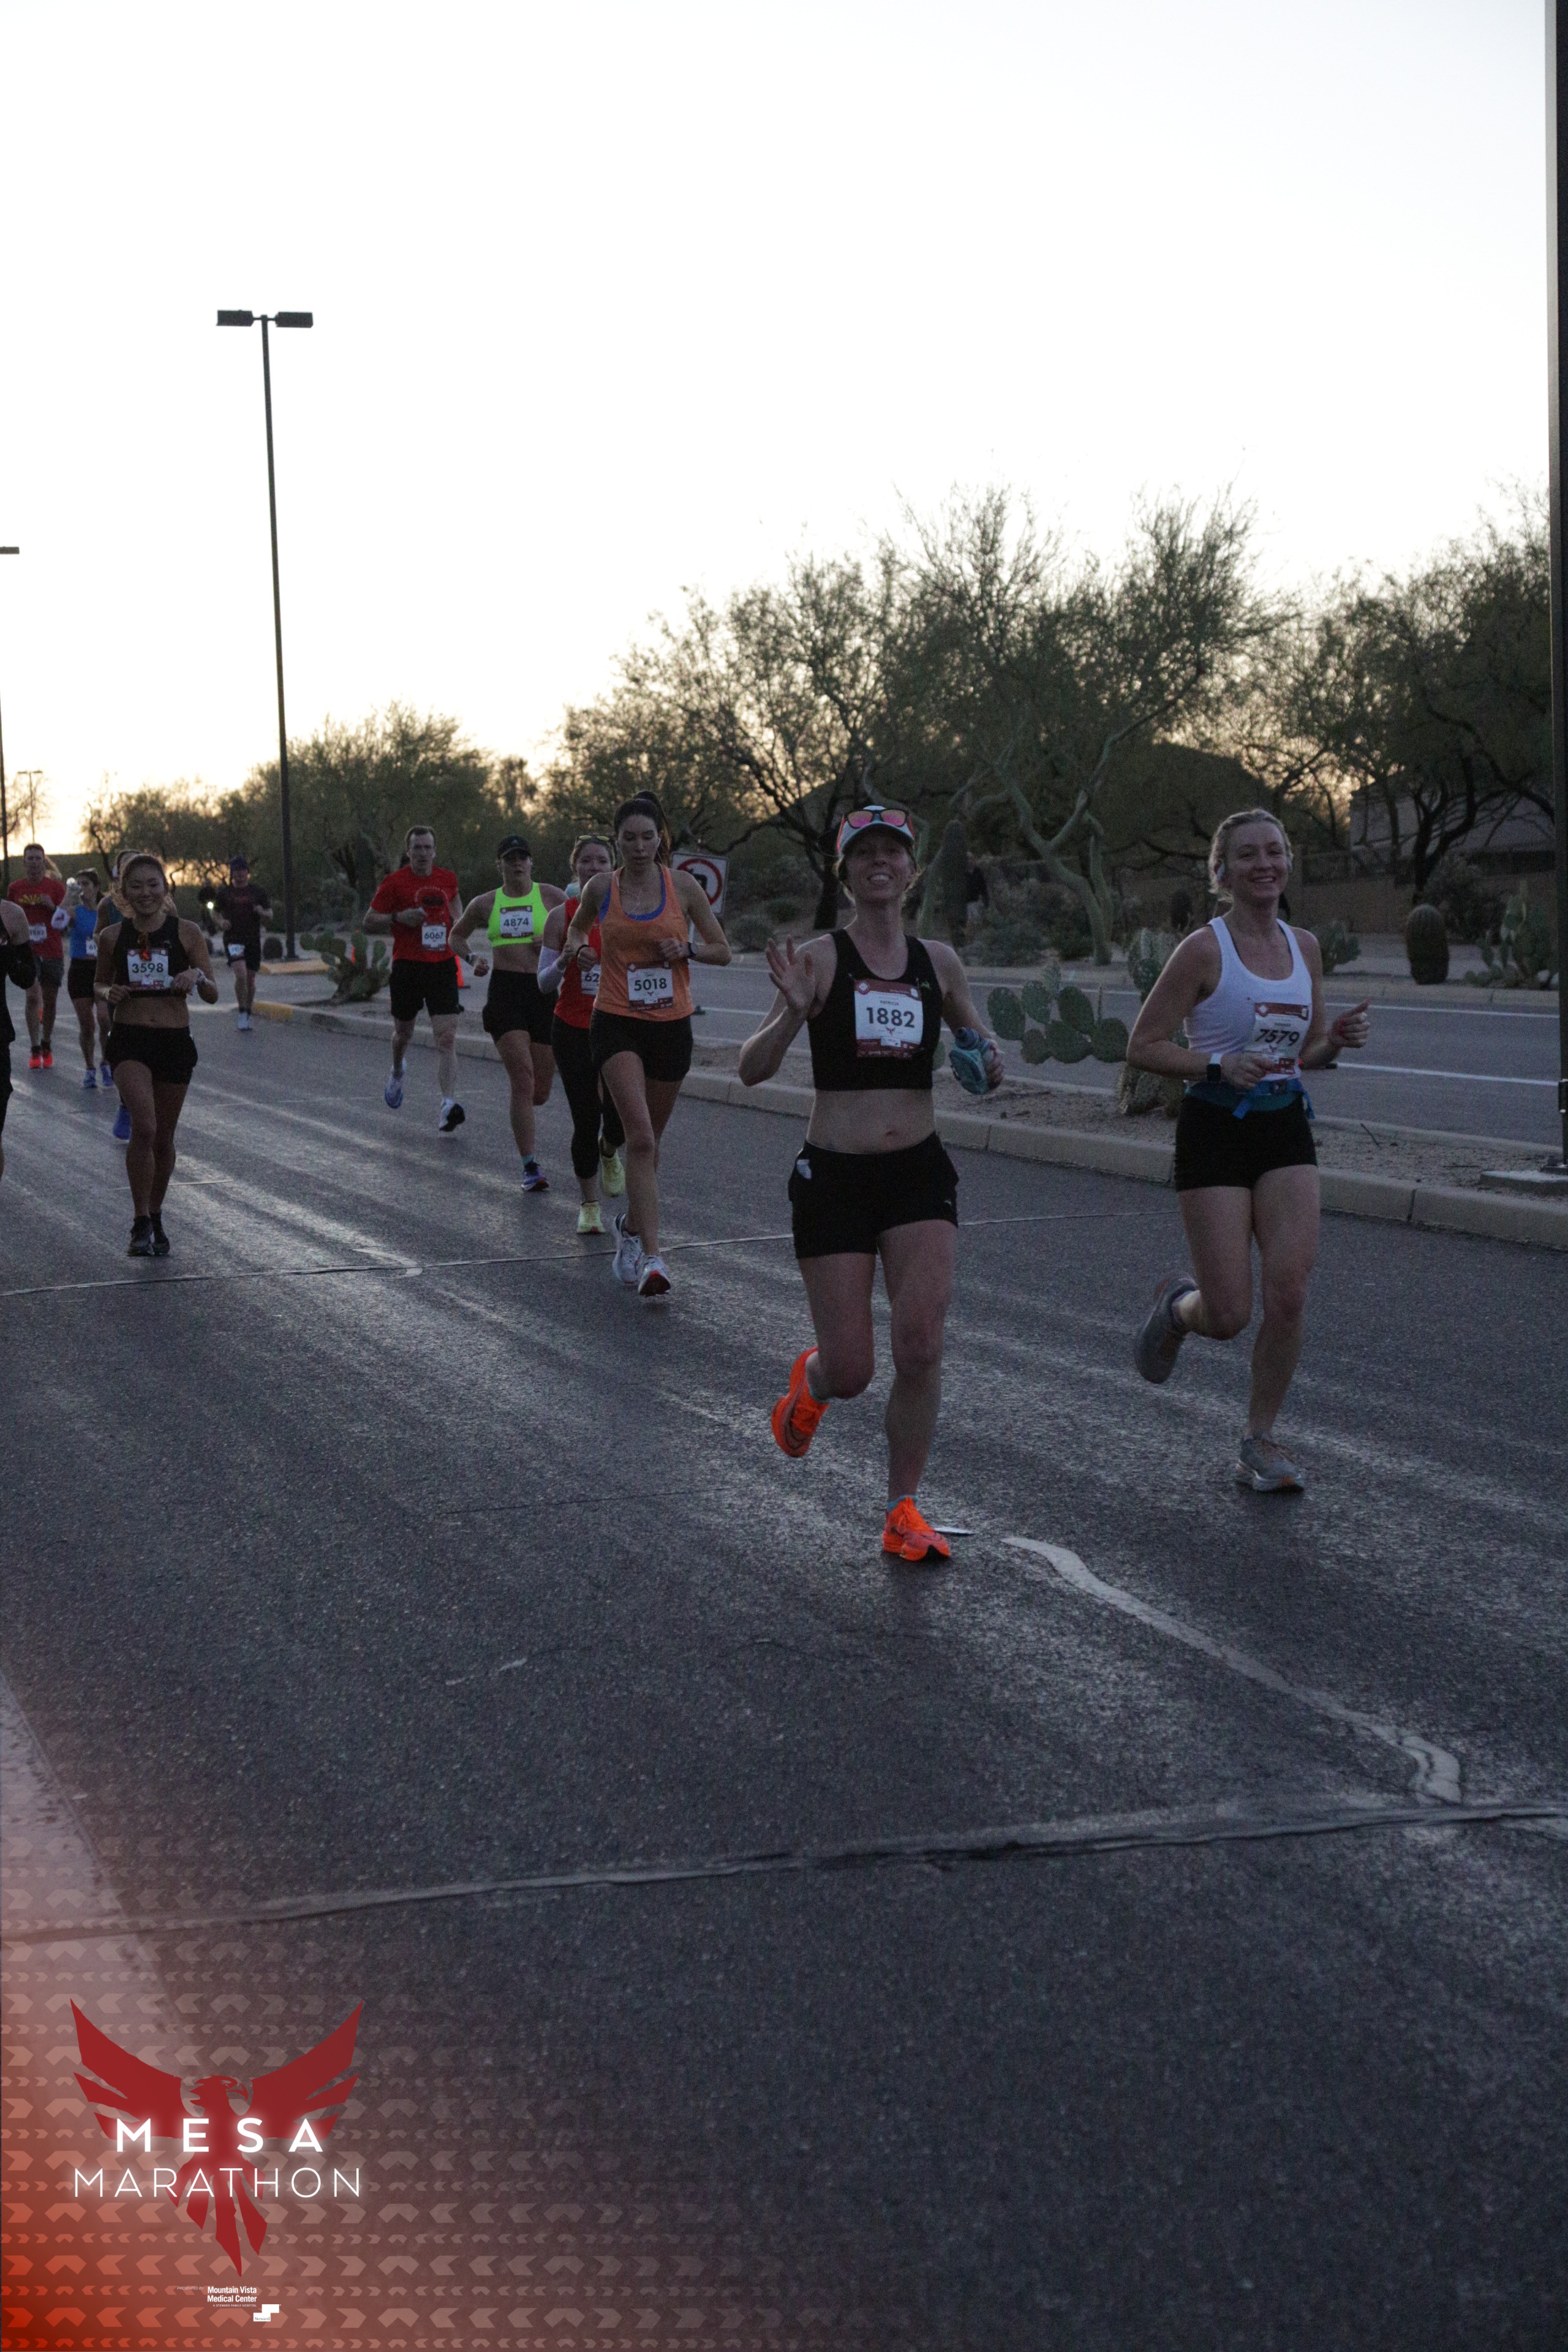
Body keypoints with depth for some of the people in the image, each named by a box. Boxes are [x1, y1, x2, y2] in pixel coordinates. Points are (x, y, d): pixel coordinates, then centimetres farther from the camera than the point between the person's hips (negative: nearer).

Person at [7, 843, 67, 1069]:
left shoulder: (56, 886, 0)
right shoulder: (15, 888, 5)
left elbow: (68, 918, 2)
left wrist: (53, 907, -15)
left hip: (52, 951, 0)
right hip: (28, 949, 0)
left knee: (50, 1000, 7)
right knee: (32, 996, -14)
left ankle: (47, 1048, 25)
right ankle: (35, 1050, -13)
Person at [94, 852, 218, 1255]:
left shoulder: (187, 933, 0)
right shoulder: (112, 938, 2)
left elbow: (213, 995, 2)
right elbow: (100, 985, 16)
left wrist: (197, 976, -20)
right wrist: (109, 993, -6)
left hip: (175, 1041, 1)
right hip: (129, 1040, -1)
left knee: (163, 1137, 12)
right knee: (144, 1127, -21)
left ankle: (155, 1218, 33)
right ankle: (140, 1223, -13)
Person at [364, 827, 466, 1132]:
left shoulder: (447, 878, 7)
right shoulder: (395, 883, -4)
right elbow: (369, 921, -1)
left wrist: (457, 919, 12)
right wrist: (399, 917, -17)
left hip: (442, 966, 1)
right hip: (407, 967, -1)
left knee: (447, 1038, -13)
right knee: (404, 1032, 16)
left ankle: (449, 1105, -21)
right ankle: (397, 1073, 51)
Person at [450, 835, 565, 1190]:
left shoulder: (549, 895, 5)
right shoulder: (486, 903, 8)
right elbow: (457, 935, 25)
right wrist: (473, 960, 6)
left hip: (543, 991, 1)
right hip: (504, 992, -1)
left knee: (540, 1093, 6)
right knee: (523, 1079, -15)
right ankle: (530, 1167, -12)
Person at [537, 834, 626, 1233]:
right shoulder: (562, 916, -3)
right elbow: (544, 983, -1)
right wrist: (566, 962, -20)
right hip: (573, 1030, -1)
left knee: (619, 1119, -9)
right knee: (586, 1121, -3)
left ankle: (609, 1151, 29)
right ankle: (589, 1204, 16)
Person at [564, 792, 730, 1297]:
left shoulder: (683, 887, 0)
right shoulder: (601, 889, 1)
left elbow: (723, 951, 6)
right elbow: (578, 926, 23)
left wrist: (687, 949, -12)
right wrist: (576, 944, 1)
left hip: (671, 1024, 2)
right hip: (616, 1023, -2)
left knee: (649, 1138, 14)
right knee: (640, 1137, -18)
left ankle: (631, 1225, 41)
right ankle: (652, 1258, -22)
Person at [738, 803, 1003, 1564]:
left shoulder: (938, 961, 7)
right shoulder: (820, 958, -4)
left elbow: (983, 1047, 21)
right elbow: (752, 1070, -10)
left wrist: (988, 1059, -3)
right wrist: (793, 1014, -28)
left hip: (919, 1173, 3)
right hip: (834, 1176, -3)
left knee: (922, 1347, -11)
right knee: (851, 1370, -1)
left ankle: (903, 1512, 5)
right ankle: (809, 1382, 37)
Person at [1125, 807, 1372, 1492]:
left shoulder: (1305, 948, 9)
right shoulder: (1205, 949, -8)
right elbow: (1142, 1045, -7)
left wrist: (1336, 1039, -4)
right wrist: (1219, 1064, -20)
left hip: (1286, 1129, 5)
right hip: (1216, 1128, -4)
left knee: (1289, 1296, -7)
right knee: (1229, 1315, -6)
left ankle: (1259, 1440, 10)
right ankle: (1176, 1307, 31)